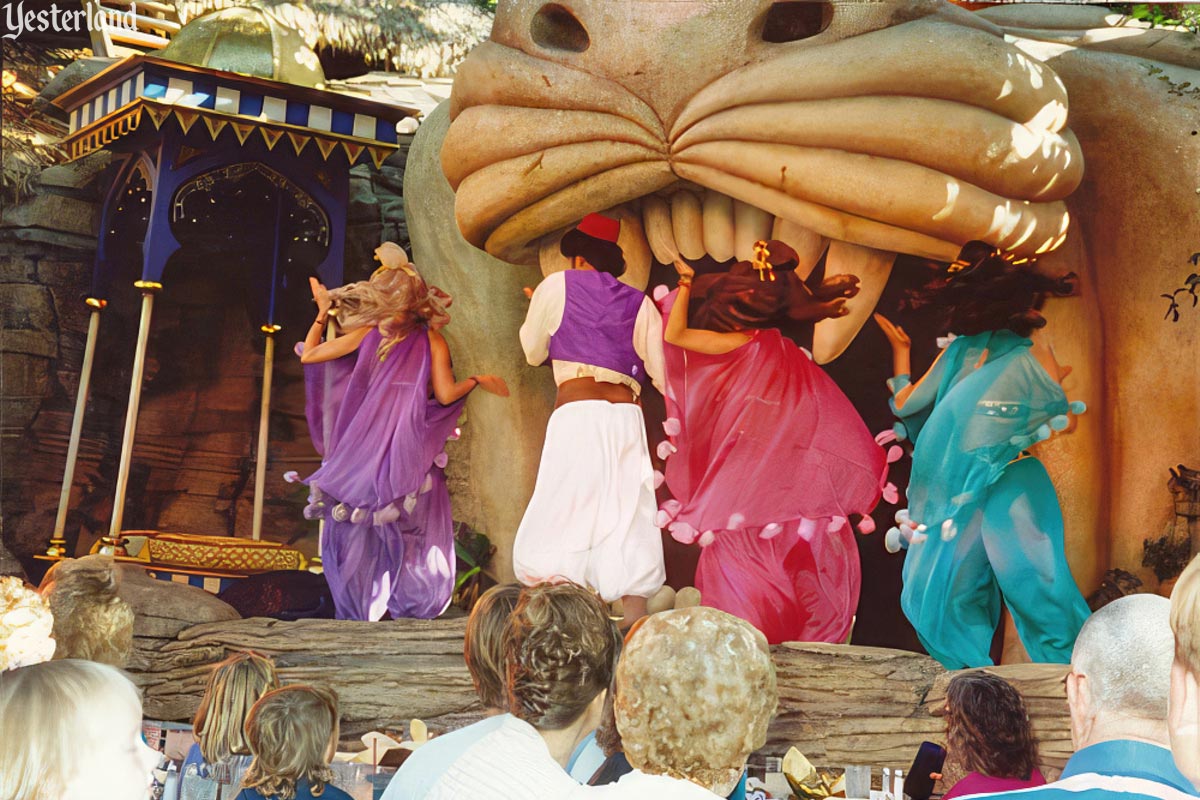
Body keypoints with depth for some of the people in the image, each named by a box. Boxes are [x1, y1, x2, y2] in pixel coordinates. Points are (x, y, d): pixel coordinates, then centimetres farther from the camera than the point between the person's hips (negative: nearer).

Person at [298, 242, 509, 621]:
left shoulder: (367, 334, 2)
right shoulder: (432, 341, 0)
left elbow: (308, 354, 9)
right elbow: (445, 394, -6)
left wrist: (323, 312, 23)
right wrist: (477, 380, 12)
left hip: (365, 452, 0)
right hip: (413, 453, 0)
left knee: (354, 528, 8)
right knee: (417, 530, 8)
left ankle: (358, 609, 6)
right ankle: (415, 607, 3)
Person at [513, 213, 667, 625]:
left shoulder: (557, 286, 10)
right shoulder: (640, 304, 17)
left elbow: (533, 352, 21)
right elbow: (662, 376, 12)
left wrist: (539, 312, 39)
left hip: (578, 414, -3)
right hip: (628, 418, 4)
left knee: (558, 529, -4)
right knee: (629, 532, 4)